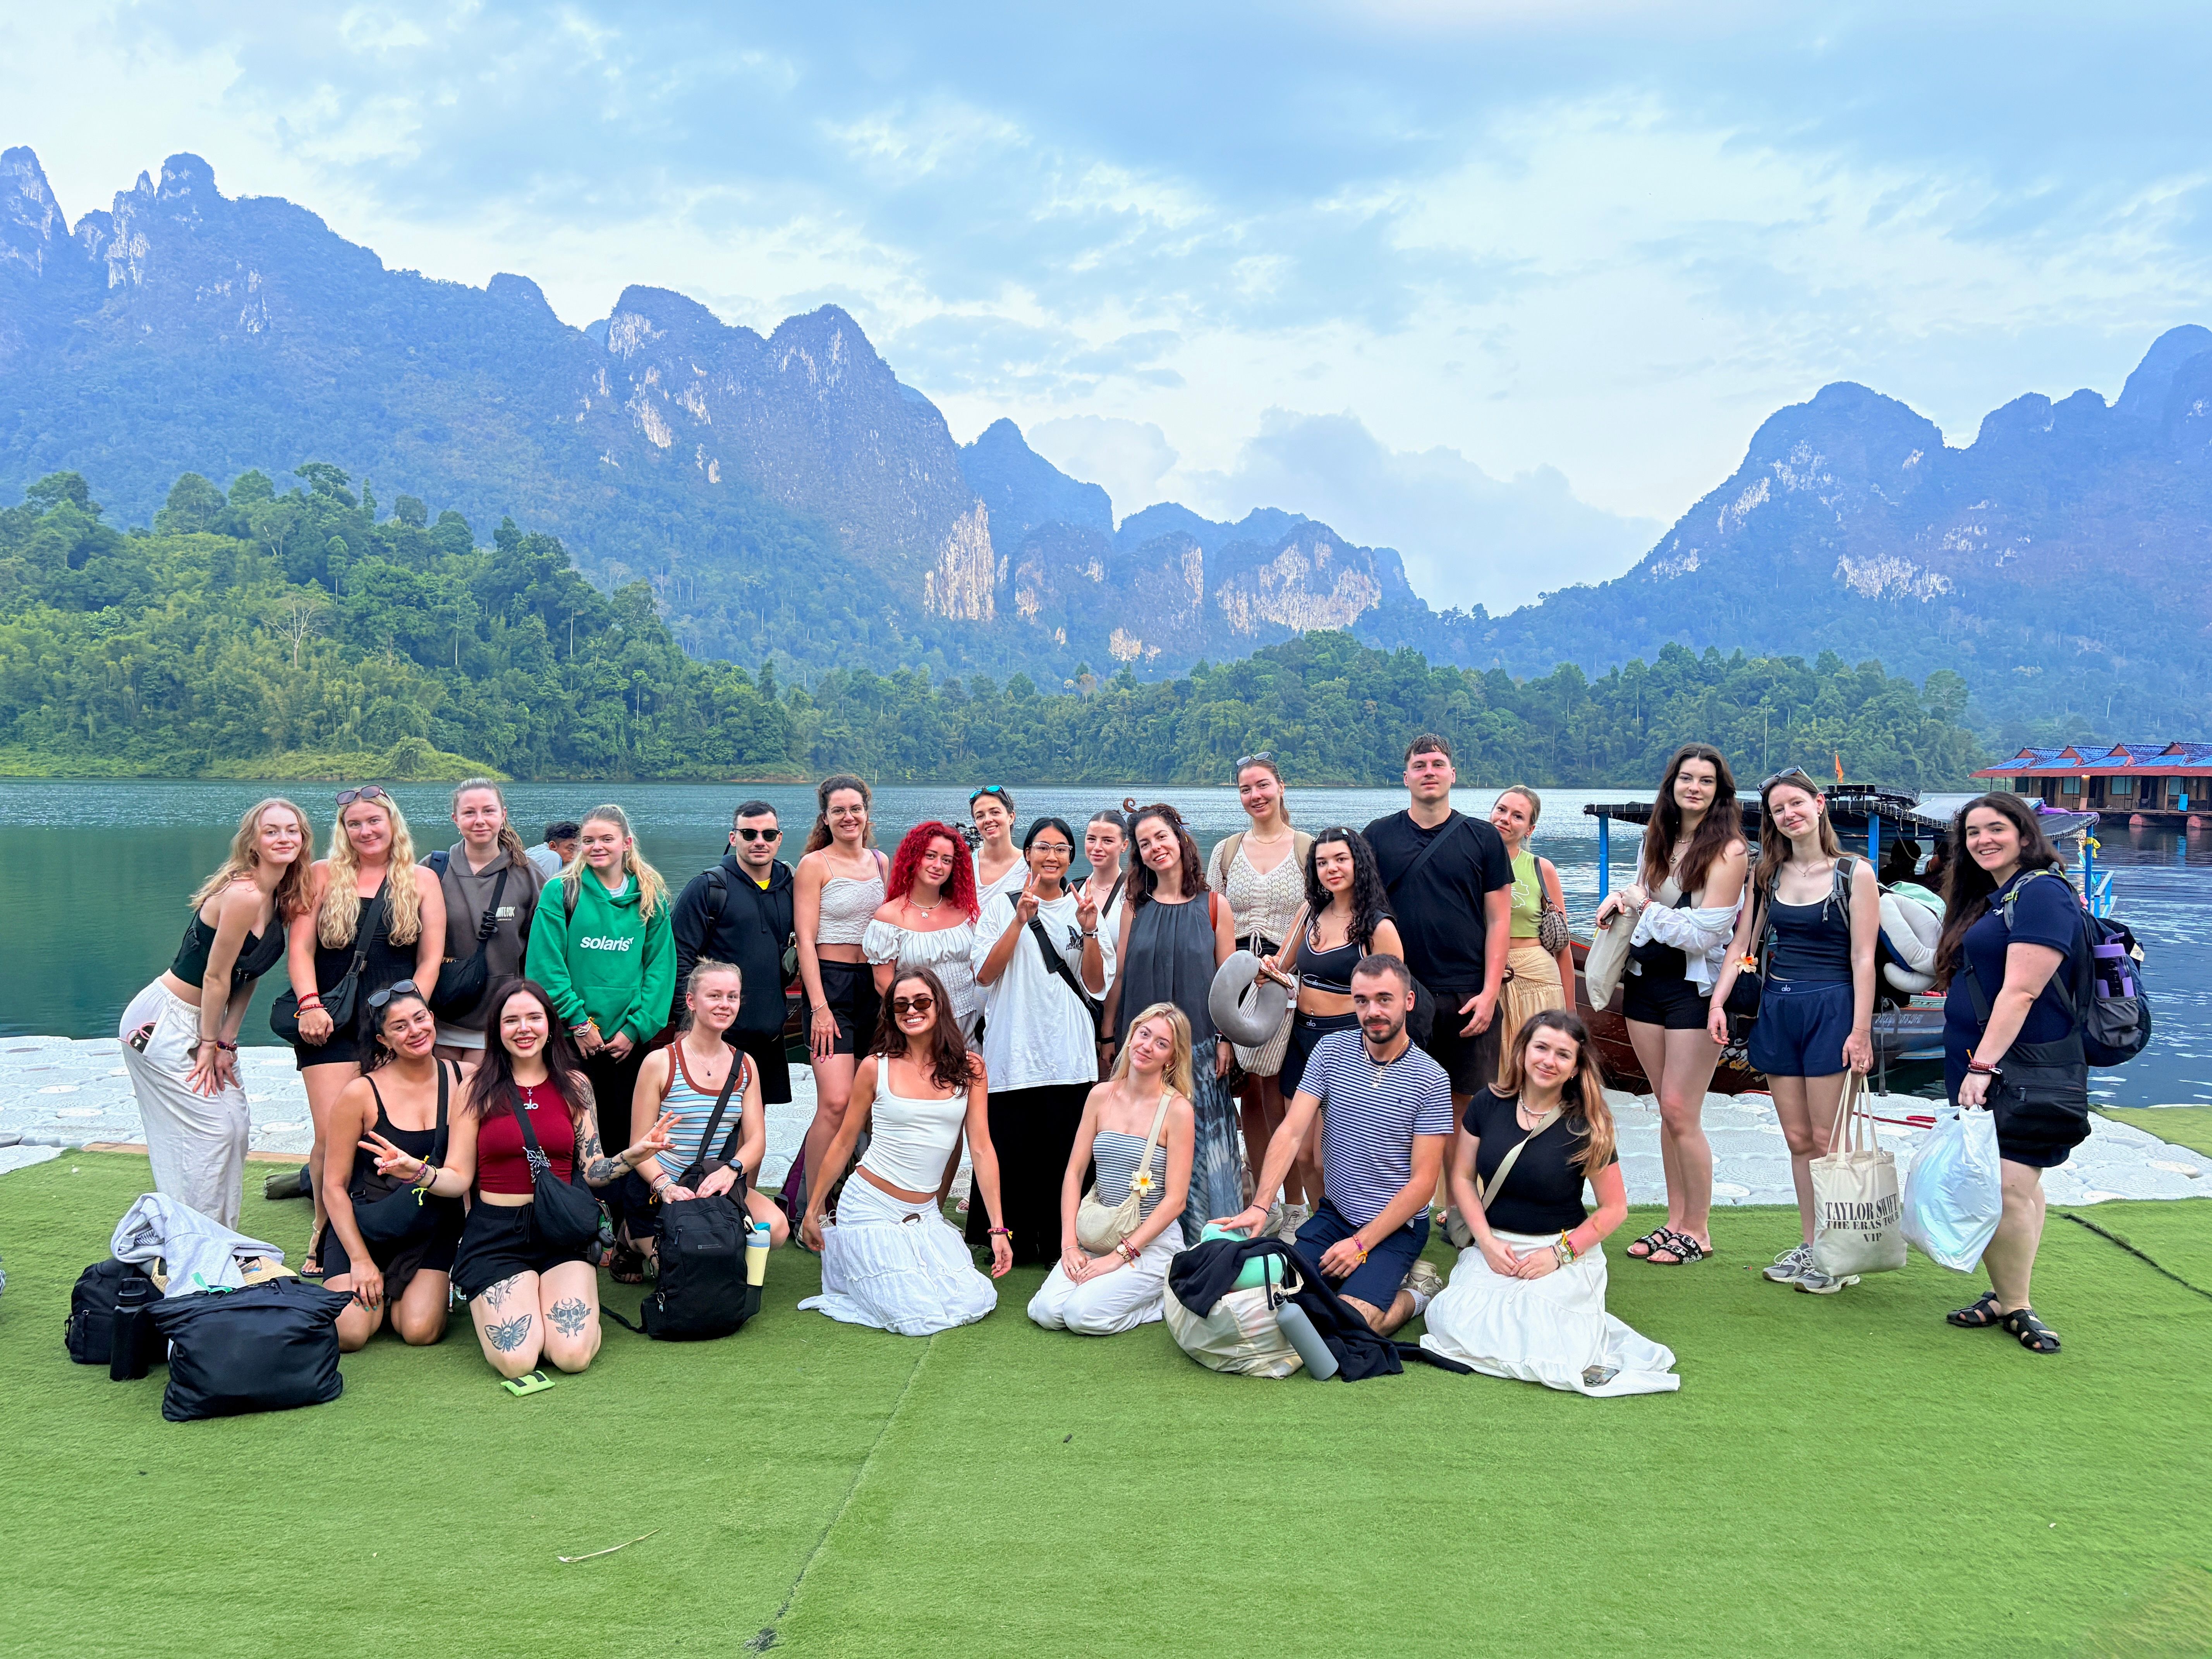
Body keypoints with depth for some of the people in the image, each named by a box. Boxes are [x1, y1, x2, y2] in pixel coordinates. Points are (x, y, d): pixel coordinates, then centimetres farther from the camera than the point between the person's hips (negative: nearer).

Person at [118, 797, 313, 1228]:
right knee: (210, 1131, -7)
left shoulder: (279, 898, 4)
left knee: (236, 1126, 10)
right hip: (163, 1025, -9)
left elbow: (247, 977, 6)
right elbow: (216, 977, -19)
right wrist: (209, 1046, -10)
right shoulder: (244, 894, -24)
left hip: (201, 1023, 9)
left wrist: (225, 1042, 0)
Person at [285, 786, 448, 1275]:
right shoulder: (323, 877, 11)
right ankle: (325, 1237, 10)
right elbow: (300, 947, 4)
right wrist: (310, 1005, -10)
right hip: (332, 1026, 0)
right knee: (333, 1136, -8)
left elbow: (431, 959, 7)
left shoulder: (422, 882, 11)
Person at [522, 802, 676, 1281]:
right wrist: (579, 1023, -11)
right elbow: (547, 967, -5)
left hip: (629, 1040, 2)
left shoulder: (651, 898, 7)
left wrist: (636, 1027, -6)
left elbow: (661, 968, 3)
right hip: (571, 1039, -2)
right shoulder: (561, 892, 0)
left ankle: (629, 1243, 11)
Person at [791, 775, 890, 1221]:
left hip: (875, 984, 6)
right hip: (831, 984, -6)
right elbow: (806, 939, -8)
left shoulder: (881, 862, 13)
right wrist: (819, 1006, -15)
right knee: (837, 1101, -16)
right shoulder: (814, 865, -4)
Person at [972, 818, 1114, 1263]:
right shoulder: (1001, 905, 6)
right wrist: (1021, 920, -13)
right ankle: (1012, 1244, 13)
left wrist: (1088, 931, -8)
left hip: (1070, 1058, 1)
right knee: (1011, 1153, -2)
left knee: (1065, 1154, 0)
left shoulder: (1082, 908, 11)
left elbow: (1097, 985, 6)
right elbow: (985, 975, -5)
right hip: (1012, 1054, -1)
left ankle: (1060, 1245, 14)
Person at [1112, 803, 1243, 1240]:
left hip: (1199, 1045, -2)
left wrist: (1225, 1039, -4)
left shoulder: (1213, 905, 2)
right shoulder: (1136, 908, 7)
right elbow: (1120, 978, 9)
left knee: (1205, 1141, -1)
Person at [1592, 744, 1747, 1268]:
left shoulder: (1728, 850, -12)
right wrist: (1619, 898, 4)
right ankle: (1675, 1220, 19)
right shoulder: (1659, 838, 8)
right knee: (1667, 1111, 11)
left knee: (1680, 1112, -6)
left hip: (1694, 988, -6)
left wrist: (1646, 906, -10)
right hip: (1645, 981, 6)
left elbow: (1702, 934, -17)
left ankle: (1697, 1231, 7)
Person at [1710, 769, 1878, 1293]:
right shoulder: (1769, 876, 10)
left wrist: (1861, 1030, -14)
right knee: (1797, 1140, 9)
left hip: (1830, 1009, -5)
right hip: (1776, 1009, 5)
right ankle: (1808, 1245, 17)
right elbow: (1743, 944, 9)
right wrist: (1718, 1000, -3)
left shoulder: (1854, 874, -4)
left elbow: (1863, 958, -8)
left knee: (1826, 1140, -3)